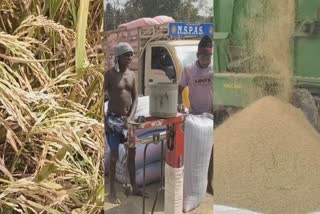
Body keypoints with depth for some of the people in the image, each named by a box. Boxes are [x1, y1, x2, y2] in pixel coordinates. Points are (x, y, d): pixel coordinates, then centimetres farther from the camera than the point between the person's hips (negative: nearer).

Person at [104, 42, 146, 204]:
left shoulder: (132, 74, 7)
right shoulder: (109, 74, -9)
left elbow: (135, 98, 6)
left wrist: (131, 117, -7)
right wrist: (105, 120, -16)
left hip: (128, 119, 5)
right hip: (113, 118, -5)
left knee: (132, 153, 10)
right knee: (114, 156, -2)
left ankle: (134, 188, 24)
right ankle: (112, 192, 10)